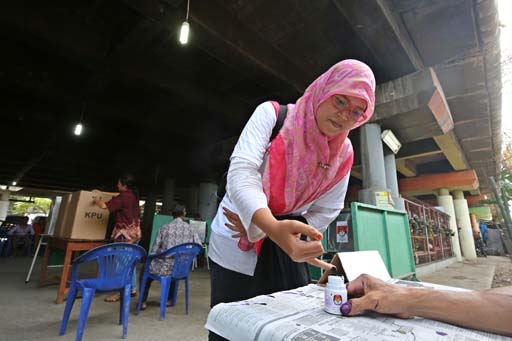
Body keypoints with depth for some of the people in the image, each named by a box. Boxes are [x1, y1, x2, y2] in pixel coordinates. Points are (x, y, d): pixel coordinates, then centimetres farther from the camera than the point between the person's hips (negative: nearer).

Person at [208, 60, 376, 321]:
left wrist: (262, 230, -15)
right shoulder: (272, 114, -14)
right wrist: (273, 228, -45)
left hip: (286, 251, 4)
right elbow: (241, 173, -27)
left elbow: (324, 213, -4)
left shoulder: (343, 154, -4)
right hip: (236, 248, -3)